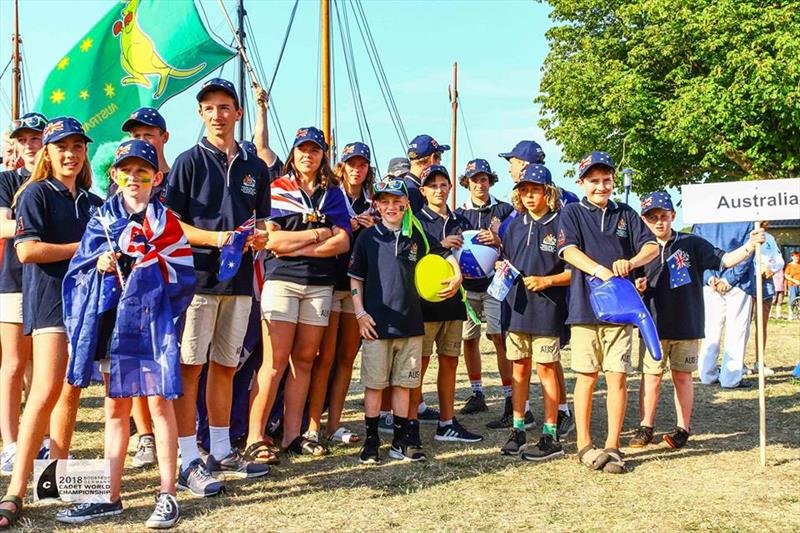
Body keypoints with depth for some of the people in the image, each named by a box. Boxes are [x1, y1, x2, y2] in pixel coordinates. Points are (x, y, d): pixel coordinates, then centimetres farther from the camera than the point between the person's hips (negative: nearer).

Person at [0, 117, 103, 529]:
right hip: (49, 299, -6)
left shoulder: (93, 202, 17)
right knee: (47, 391, -17)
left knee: (72, 390, 8)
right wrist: (83, 248, -9)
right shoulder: (36, 193, -1)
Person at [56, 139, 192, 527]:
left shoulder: (165, 221, 0)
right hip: (113, 319, 4)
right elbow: (79, 271, 7)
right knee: (115, 408, 10)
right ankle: (110, 496, 18)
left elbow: (183, 276, -5)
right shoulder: (103, 219, 11)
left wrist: (143, 269, -12)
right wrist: (99, 265, -12)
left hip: (153, 319, -4)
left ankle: (167, 495, 5)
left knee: (158, 403, -2)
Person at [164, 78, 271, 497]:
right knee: (189, 367, -5)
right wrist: (215, 237, -18)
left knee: (225, 366, 12)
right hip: (197, 275, -5)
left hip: (239, 279, 5)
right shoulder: (190, 161, 0)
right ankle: (189, 461, 0)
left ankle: (221, 453, 23)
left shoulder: (255, 167, 14)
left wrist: (258, 237, -1)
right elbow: (172, 223, -5)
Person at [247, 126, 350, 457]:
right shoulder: (277, 190, 4)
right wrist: (318, 234, -4)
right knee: (276, 361, -9)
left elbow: (342, 242, 1)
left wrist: (296, 247, -8)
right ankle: (255, 436, -4)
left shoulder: (334, 194, 14)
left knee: (304, 361, 5)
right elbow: (272, 240, -9)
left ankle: (292, 434, 11)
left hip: (320, 285, 4)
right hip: (281, 280, -3)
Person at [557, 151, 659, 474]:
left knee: (617, 377, 1)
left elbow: (652, 246, 5)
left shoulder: (626, 215, 15)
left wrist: (631, 262, -18)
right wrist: (601, 271, -26)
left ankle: (612, 446, 9)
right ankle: (584, 444, 13)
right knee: (587, 377, 3)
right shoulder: (572, 213, 7)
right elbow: (569, 250, -10)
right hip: (585, 306, -2)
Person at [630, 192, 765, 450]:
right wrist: (637, 288, -13)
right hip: (653, 325, 1)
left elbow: (724, 260, -4)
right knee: (651, 377, 4)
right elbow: (634, 289, 10)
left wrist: (750, 245, -18)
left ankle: (683, 428, 18)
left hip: (687, 325, -1)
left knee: (682, 377, 7)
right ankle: (645, 427, 15)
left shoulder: (691, 244, 0)